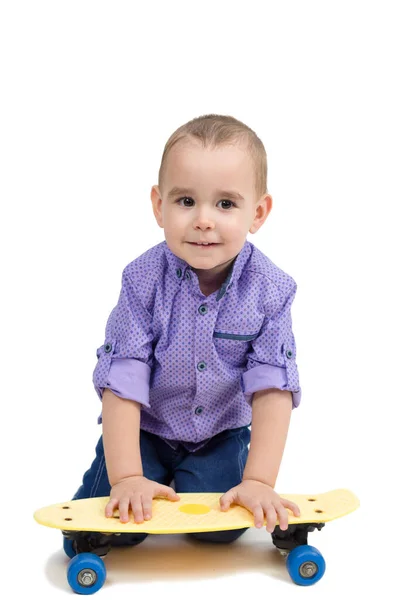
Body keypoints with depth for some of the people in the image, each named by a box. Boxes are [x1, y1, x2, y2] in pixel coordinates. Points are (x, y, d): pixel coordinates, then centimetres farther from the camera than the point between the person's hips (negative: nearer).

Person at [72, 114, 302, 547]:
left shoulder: (269, 290, -19)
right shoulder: (143, 280, -21)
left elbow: (272, 388, -19)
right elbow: (122, 381, -21)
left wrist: (258, 482, -26)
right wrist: (126, 477, -26)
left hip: (221, 434, 1)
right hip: (144, 429, -1)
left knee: (221, 528, -14)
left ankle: (190, 477, 17)